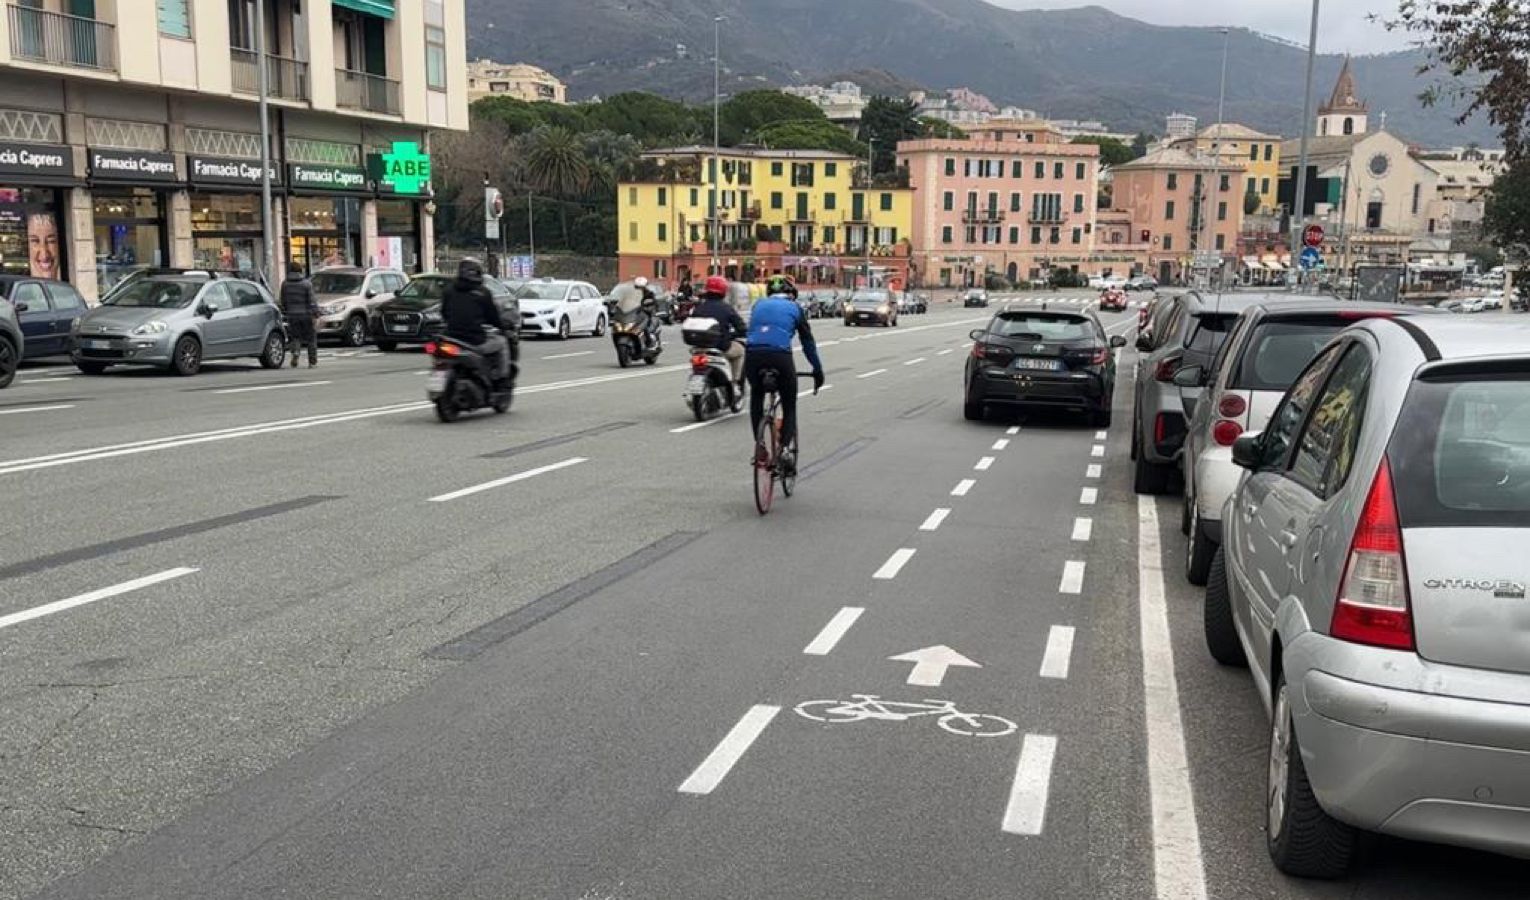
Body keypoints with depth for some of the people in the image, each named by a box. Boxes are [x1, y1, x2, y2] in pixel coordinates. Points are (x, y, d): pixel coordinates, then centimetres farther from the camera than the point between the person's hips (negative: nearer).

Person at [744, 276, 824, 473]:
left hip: (753, 355, 2)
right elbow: (808, 342, 20)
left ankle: (759, 446, 17)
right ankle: (785, 448, -3)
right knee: (789, 406, 16)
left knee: (756, 397, 28)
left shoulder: (759, 305, 25)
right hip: (780, 357, -2)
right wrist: (818, 371, 29)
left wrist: (745, 369, 38)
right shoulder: (794, 308, 18)